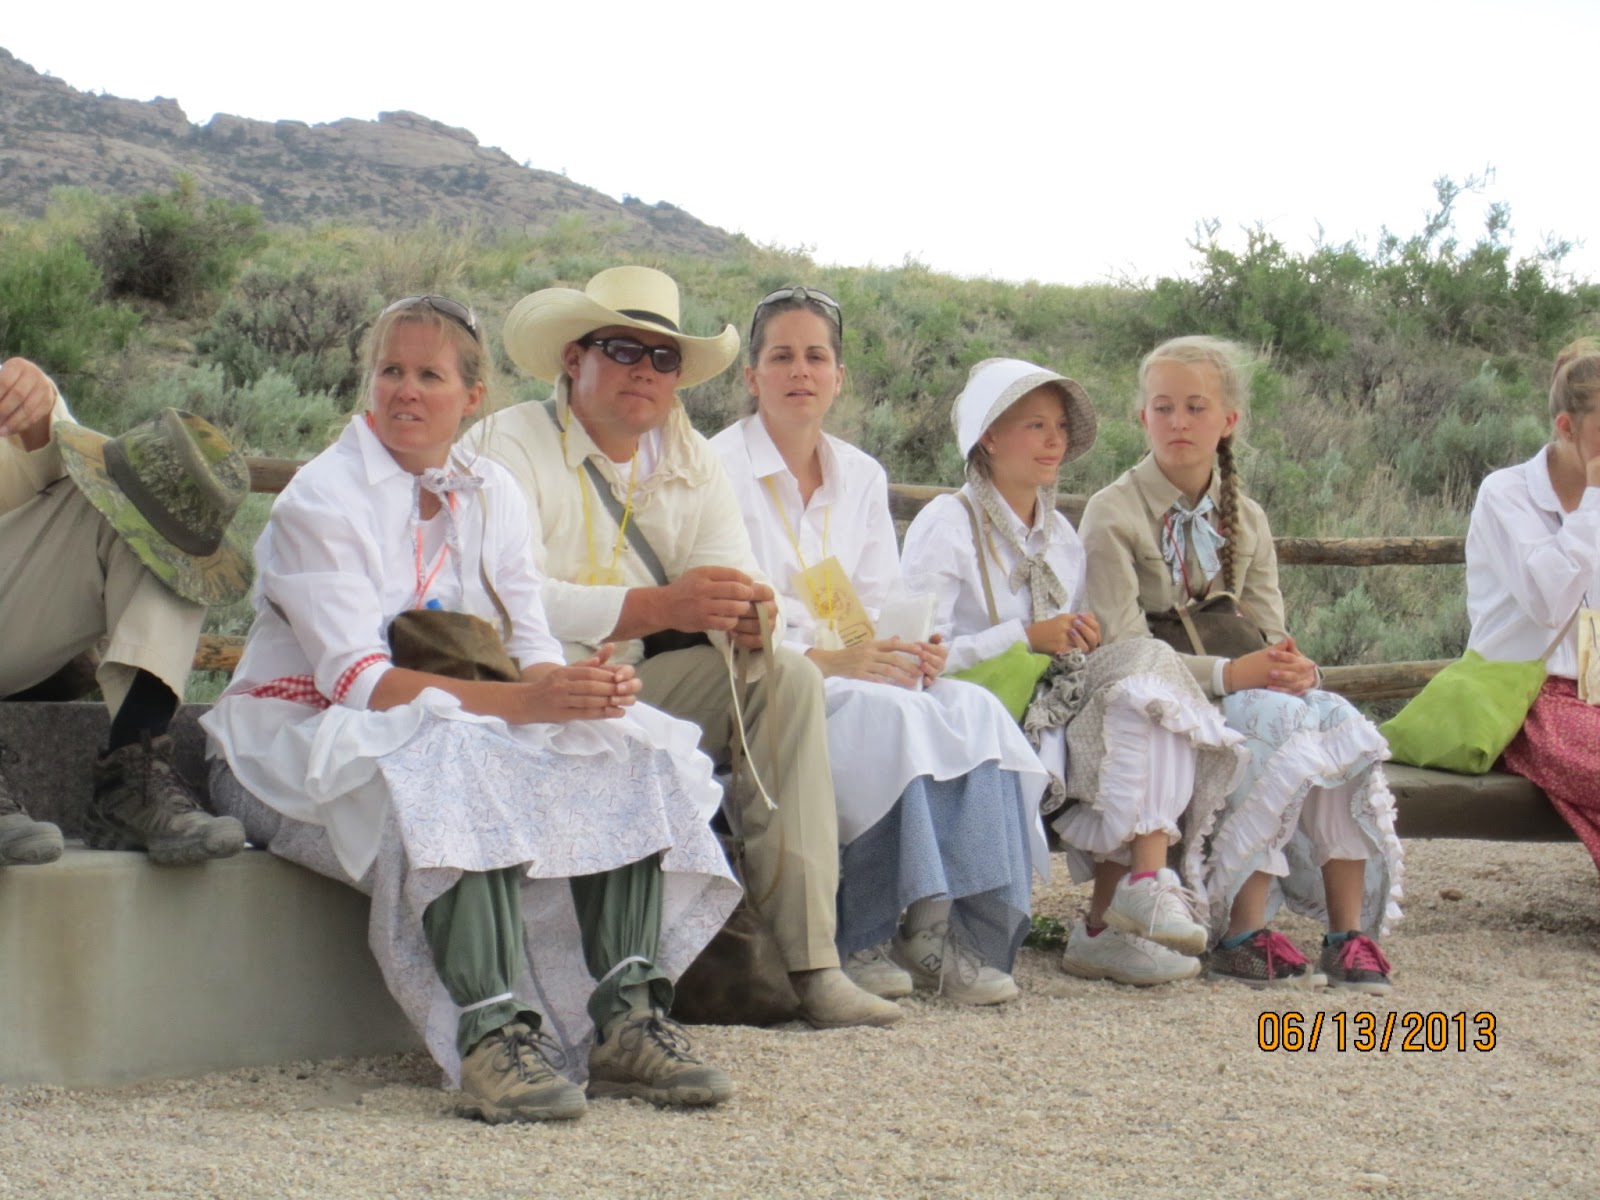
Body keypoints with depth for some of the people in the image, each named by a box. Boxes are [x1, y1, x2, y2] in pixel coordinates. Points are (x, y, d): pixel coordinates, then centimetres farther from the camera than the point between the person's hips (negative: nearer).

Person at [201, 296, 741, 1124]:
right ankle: (493, 1037, -48)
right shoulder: (320, 500, -11)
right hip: (303, 741, -6)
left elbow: (531, 651, 3)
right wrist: (524, 700, -32)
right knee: (454, 770, -38)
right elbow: (358, 681, -22)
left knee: (628, 752, -18)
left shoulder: (490, 495, 9)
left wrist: (580, 683, -23)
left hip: (465, 740, 6)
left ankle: (625, 1020, -28)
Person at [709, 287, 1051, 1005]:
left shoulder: (862, 478, 17)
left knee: (976, 712, -23)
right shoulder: (720, 471, -3)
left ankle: (970, 930, -28)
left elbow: (884, 603, 14)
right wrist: (825, 661, -24)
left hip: (855, 672, 6)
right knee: (888, 716, -34)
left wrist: (918, 650, -10)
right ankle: (865, 939, -28)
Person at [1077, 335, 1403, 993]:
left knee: (1342, 723, -24)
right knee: (1281, 725, -32)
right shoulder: (1114, 513, -5)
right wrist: (1230, 673, -25)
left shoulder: (1244, 519, 14)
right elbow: (1125, 648, -14)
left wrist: (1295, 669, -17)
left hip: (1246, 692, 6)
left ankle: (1349, 932, -23)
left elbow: (1268, 631, 8)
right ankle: (1241, 935, -27)